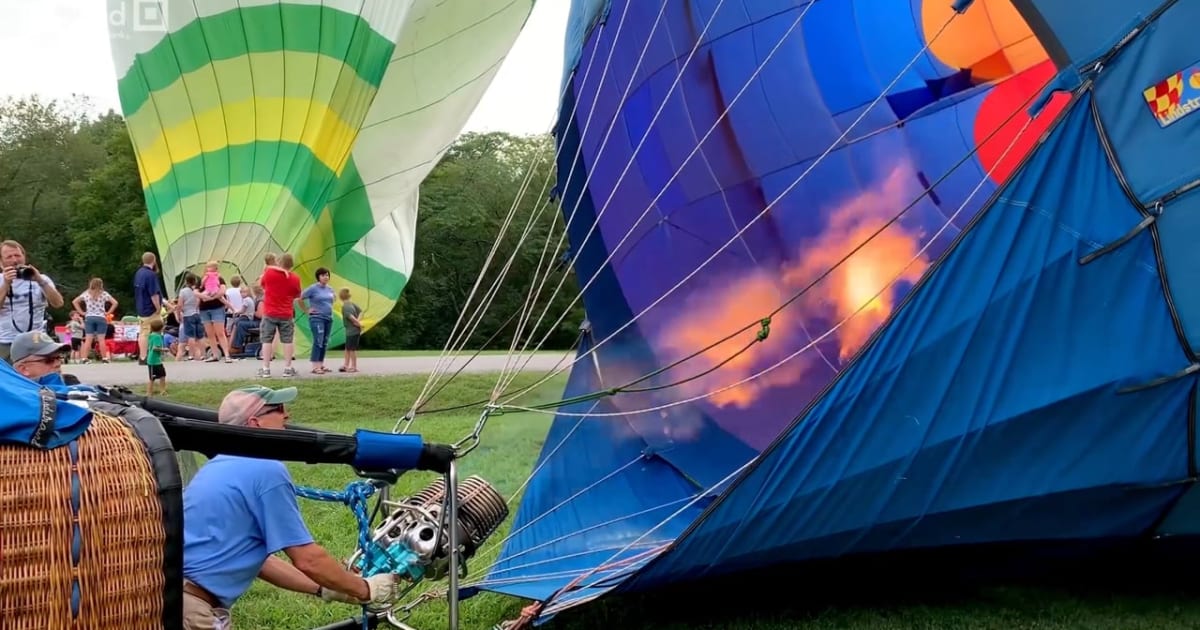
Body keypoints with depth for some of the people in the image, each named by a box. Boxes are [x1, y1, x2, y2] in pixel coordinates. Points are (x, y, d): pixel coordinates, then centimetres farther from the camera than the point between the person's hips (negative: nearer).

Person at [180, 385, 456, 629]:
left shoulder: (223, 464, 15)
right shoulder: (267, 470, -14)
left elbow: (254, 558, 18)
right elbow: (308, 559, -12)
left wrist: (326, 589, 18)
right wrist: (366, 590, 3)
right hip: (189, 604, -9)